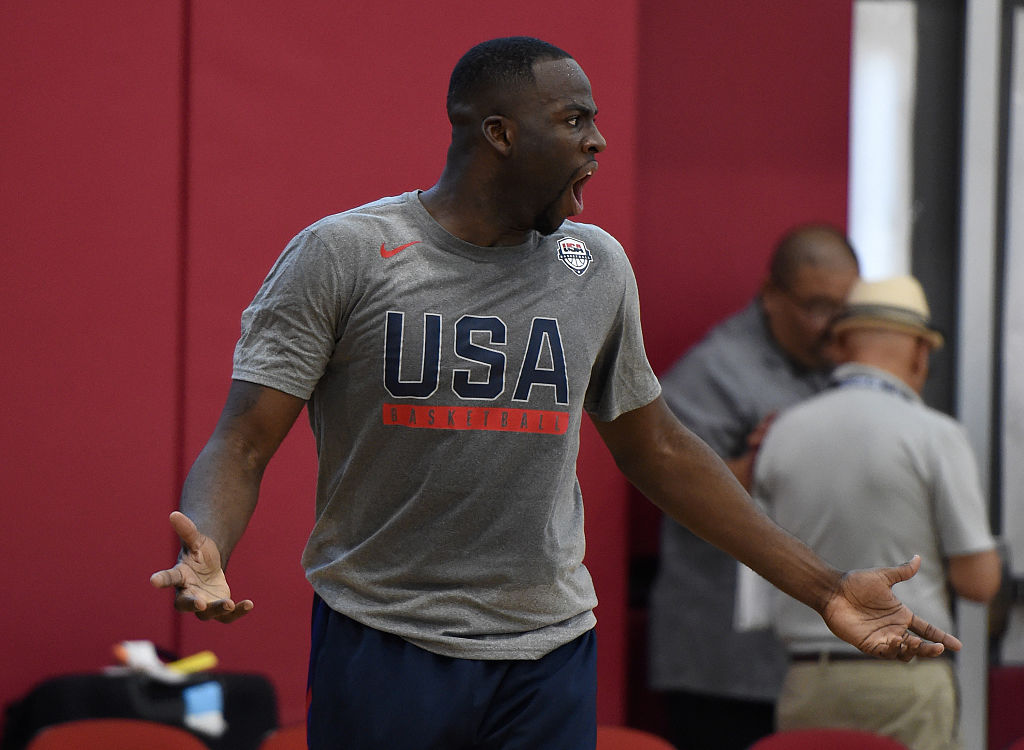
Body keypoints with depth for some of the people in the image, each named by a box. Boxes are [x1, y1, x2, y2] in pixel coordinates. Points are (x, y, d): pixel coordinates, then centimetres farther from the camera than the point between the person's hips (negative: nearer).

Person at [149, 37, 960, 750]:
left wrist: (824, 587, 16)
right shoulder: (340, 255, -5)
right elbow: (241, 446, -8)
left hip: (549, 656, 4)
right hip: (381, 644, -3)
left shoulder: (597, 267, 9)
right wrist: (207, 551, -31)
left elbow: (659, 450, 18)